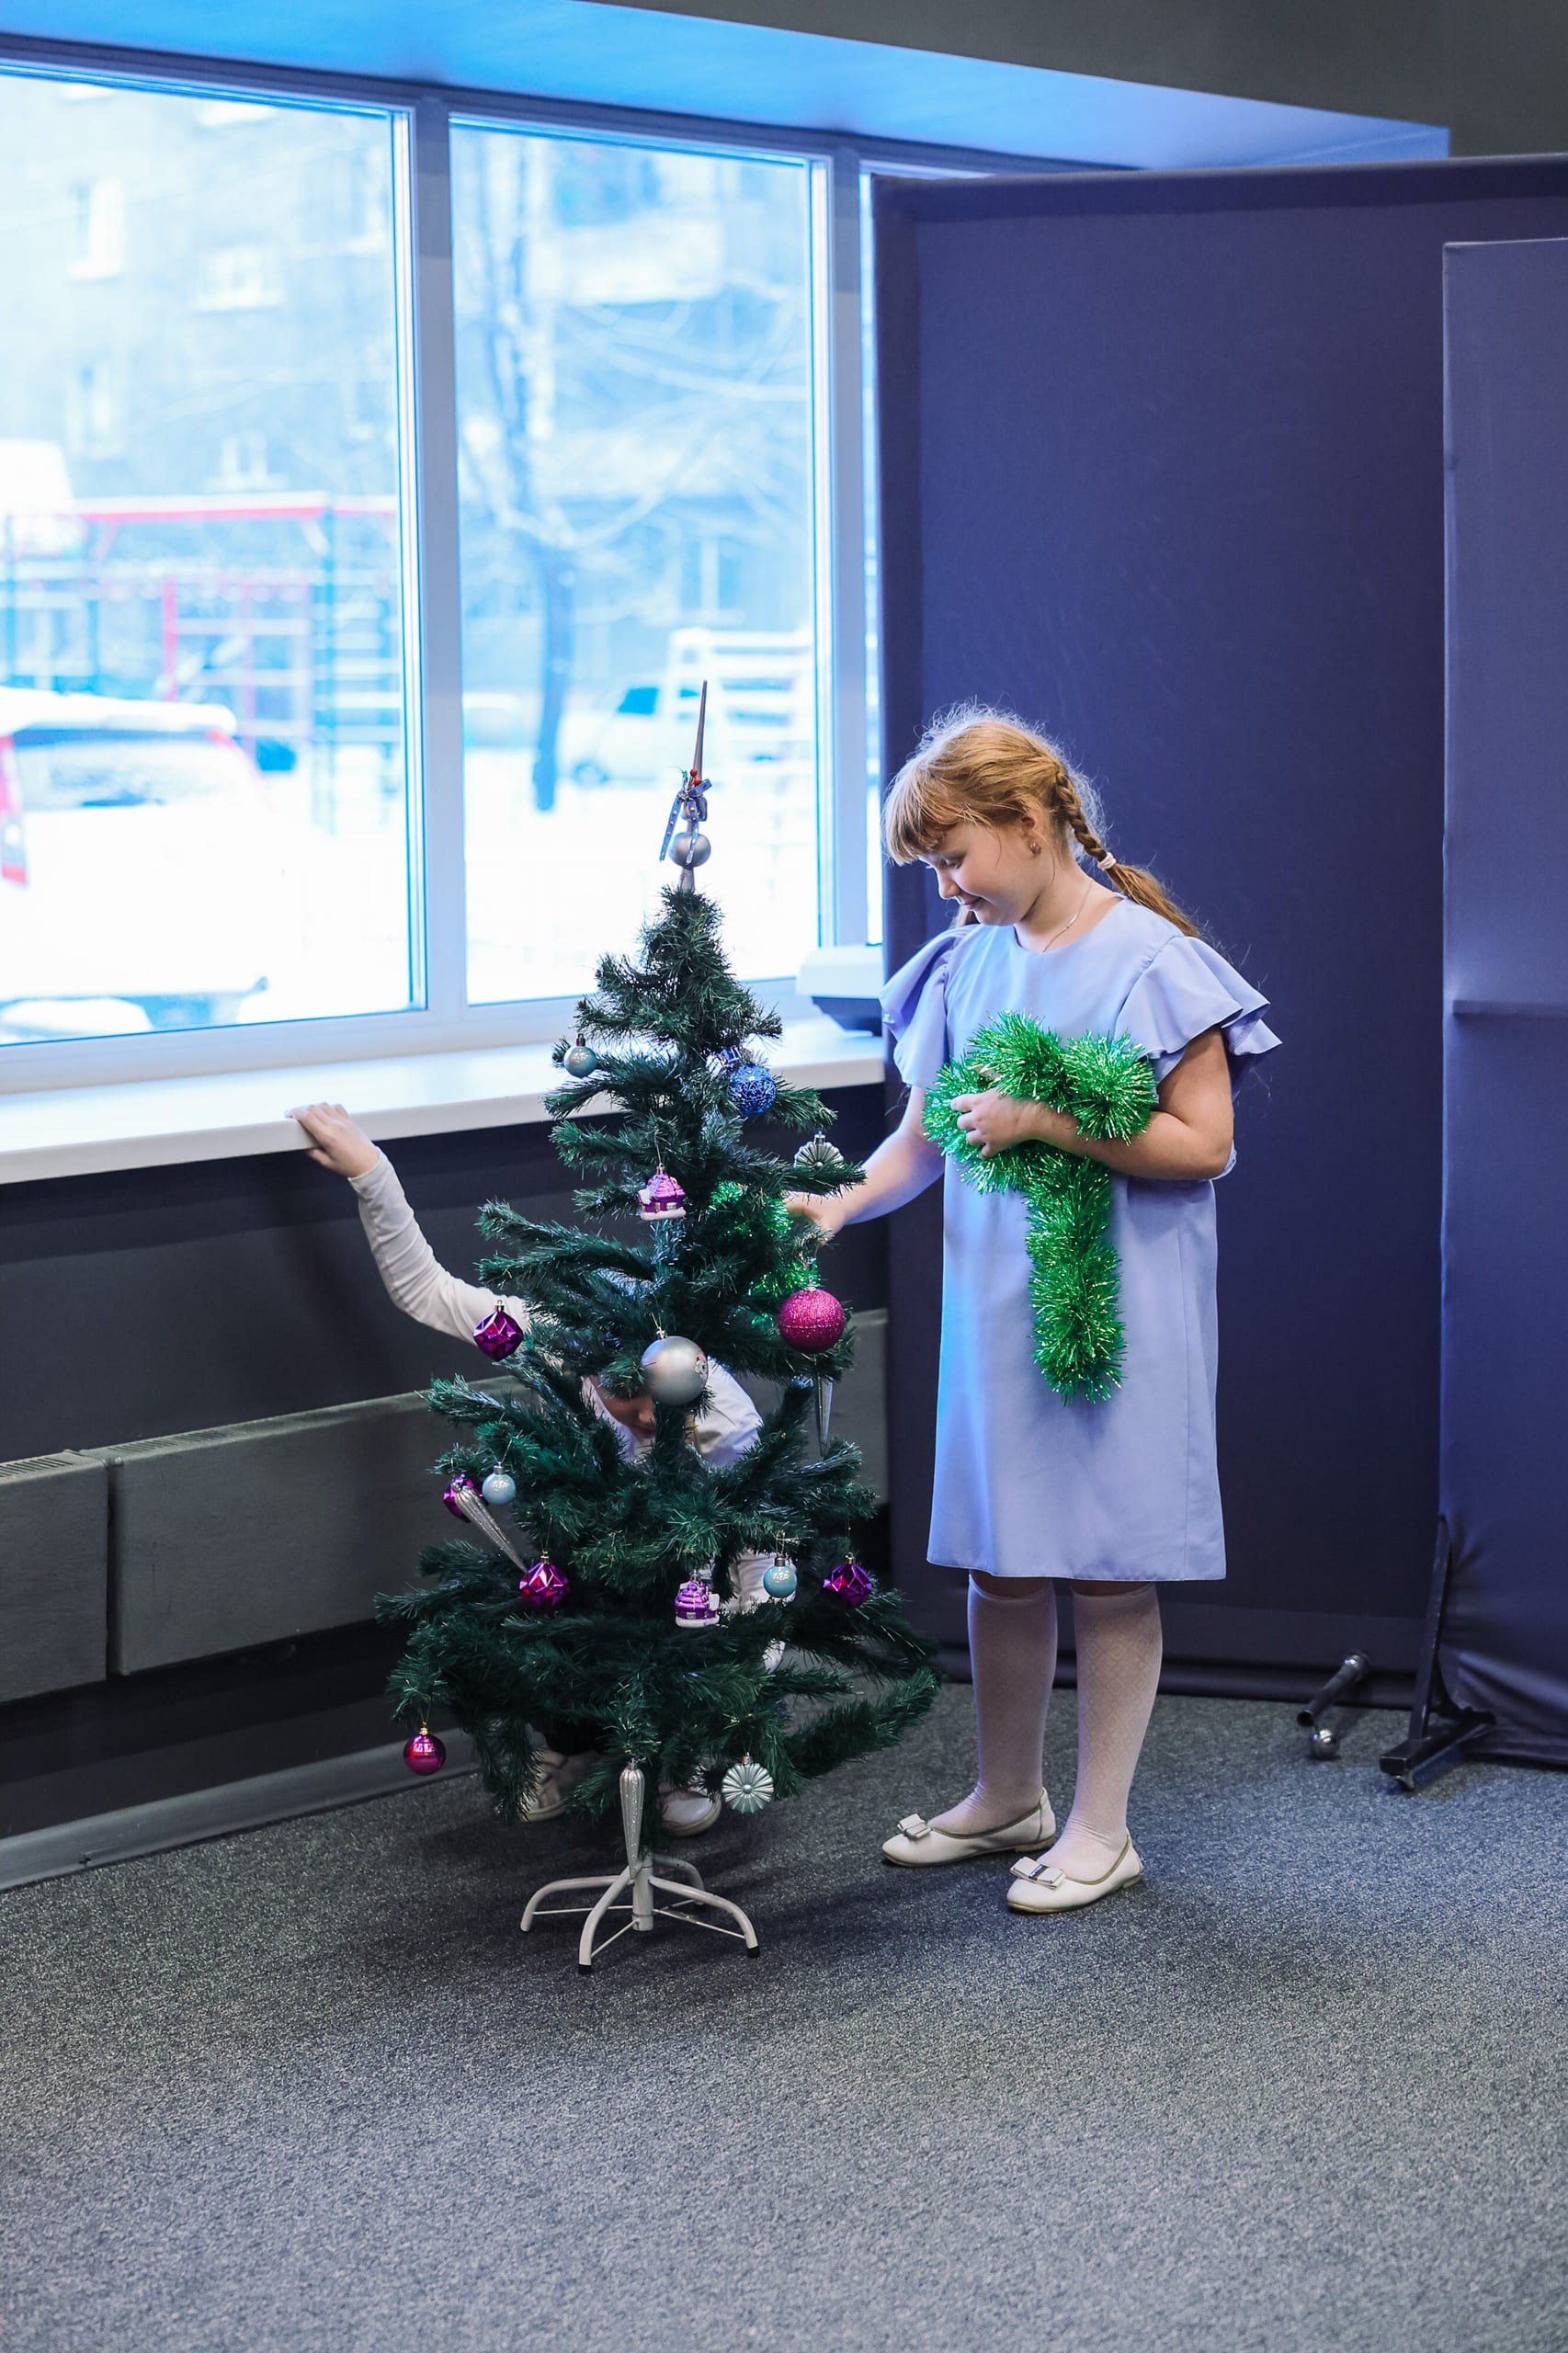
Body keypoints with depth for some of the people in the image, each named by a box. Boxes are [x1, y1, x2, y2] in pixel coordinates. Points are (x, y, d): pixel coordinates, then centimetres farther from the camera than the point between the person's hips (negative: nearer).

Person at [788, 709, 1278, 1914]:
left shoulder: (1147, 958, -10)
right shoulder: (966, 964, 8)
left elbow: (1203, 1144, -13)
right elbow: (922, 1135, 11)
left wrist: (1044, 1121, -18)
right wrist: (845, 1202, -7)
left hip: (1118, 1302, -6)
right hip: (994, 1295, 6)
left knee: (1108, 1565, 1)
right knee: (1000, 1558, 12)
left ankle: (1102, 1829, 12)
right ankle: (1010, 1798, 29)